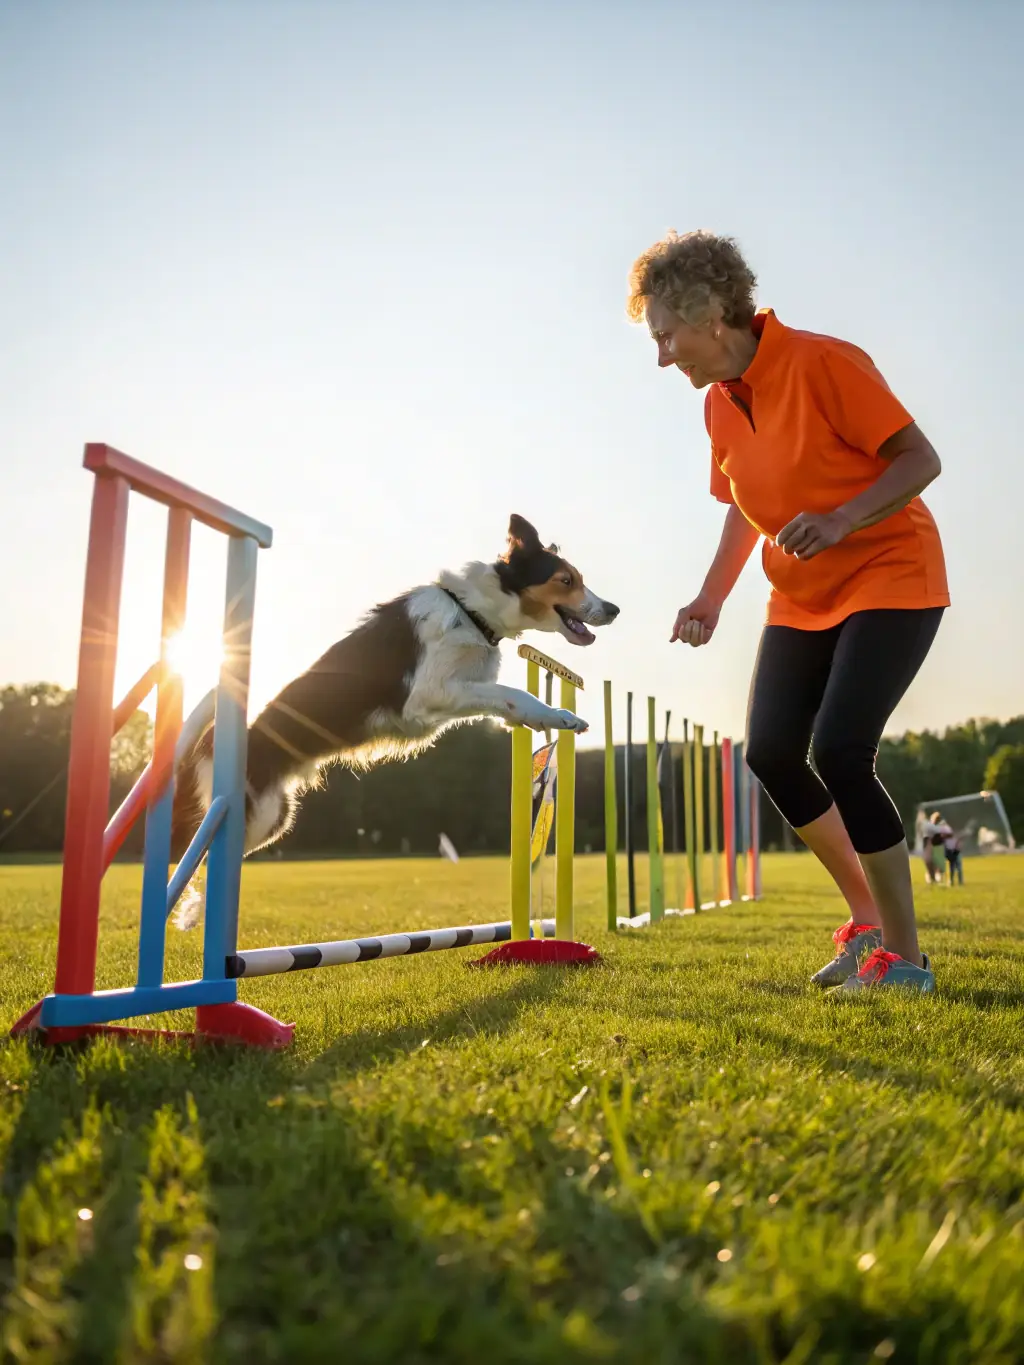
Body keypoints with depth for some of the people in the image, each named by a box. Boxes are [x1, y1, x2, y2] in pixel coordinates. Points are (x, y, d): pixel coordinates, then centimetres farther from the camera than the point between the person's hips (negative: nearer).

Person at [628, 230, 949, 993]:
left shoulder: (823, 363, -18)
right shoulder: (720, 405, 4)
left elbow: (920, 459, -17)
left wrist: (839, 521, -32)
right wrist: (711, 599, 5)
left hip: (891, 577, -7)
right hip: (802, 598, 8)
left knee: (839, 751, -20)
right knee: (771, 750, -2)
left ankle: (904, 957, -4)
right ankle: (868, 917, 16)